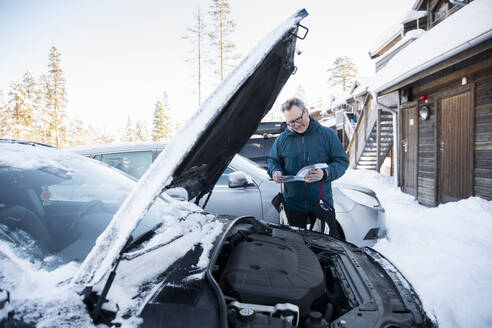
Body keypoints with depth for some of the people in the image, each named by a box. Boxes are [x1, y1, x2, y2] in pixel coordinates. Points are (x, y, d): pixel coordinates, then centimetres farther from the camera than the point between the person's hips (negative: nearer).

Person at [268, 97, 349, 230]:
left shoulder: (327, 134, -2)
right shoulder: (282, 139, 3)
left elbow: (342, 161, -3)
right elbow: (273, 161, 14)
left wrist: (325, 173, -21)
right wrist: (275, 172, -10)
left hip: (322, 203, -1)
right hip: (292, 204, 1)